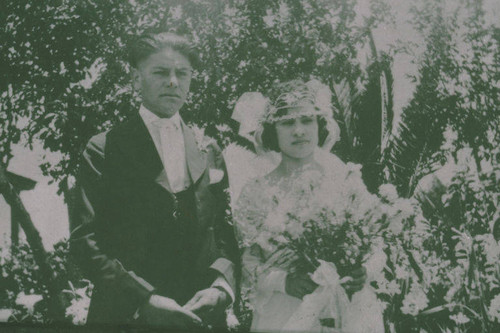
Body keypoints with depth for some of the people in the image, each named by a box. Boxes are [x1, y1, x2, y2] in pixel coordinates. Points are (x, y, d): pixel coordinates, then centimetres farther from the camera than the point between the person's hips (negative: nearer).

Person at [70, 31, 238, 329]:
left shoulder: (209, 153, 9)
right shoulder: (104, 151, -3)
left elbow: (225, 230, 9)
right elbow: (86, 240, -9)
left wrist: (221, 285, -9)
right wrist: (145, 300, -18)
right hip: (127, 315, -3)